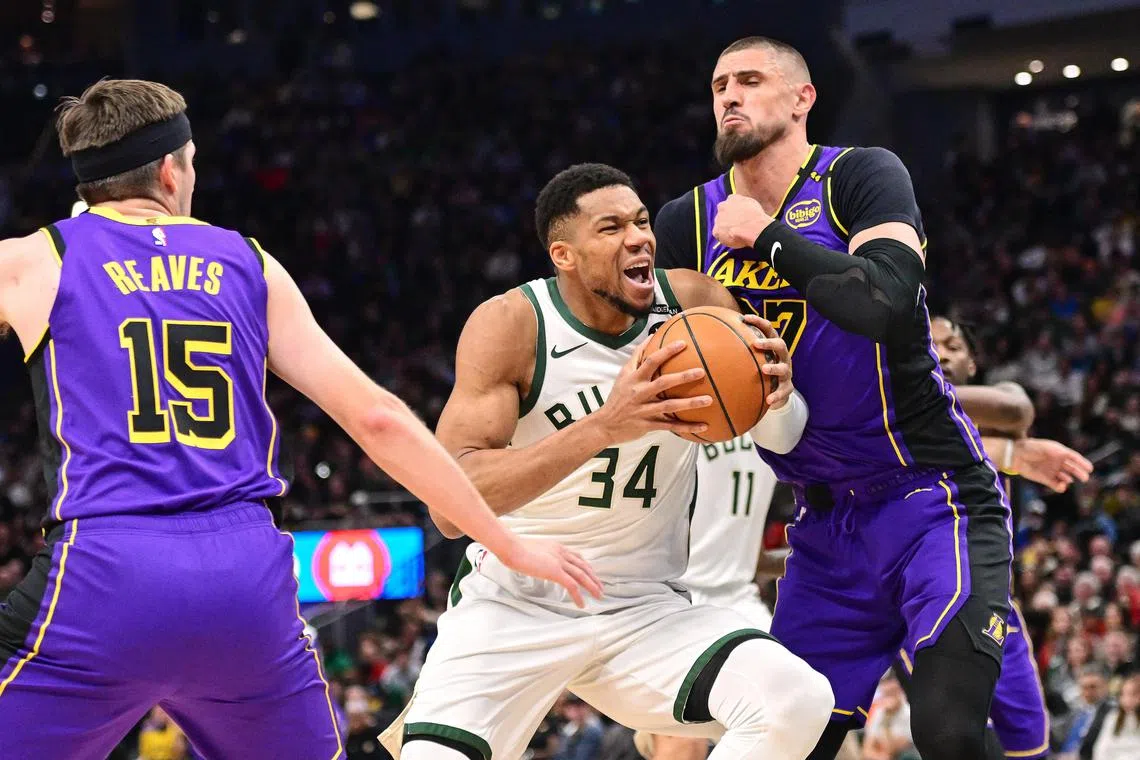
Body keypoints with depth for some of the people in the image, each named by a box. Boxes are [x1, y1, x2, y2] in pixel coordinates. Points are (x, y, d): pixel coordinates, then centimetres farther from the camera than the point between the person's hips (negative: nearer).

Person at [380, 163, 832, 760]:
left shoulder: (696, 303, -6)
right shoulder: (510, 325, -15)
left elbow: (784, 437, 8)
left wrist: (776, 400, -18)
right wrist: (606, 426, -36)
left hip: (645, 614, 3)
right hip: (512, 605, -3)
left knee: (798, 703, -21)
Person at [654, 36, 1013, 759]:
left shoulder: (862, 176, -10)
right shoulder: (689, 221, 5)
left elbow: (886, 301, -29)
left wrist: (766, 238, -19)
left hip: (932, 492, -6)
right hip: (828, 521, 6)